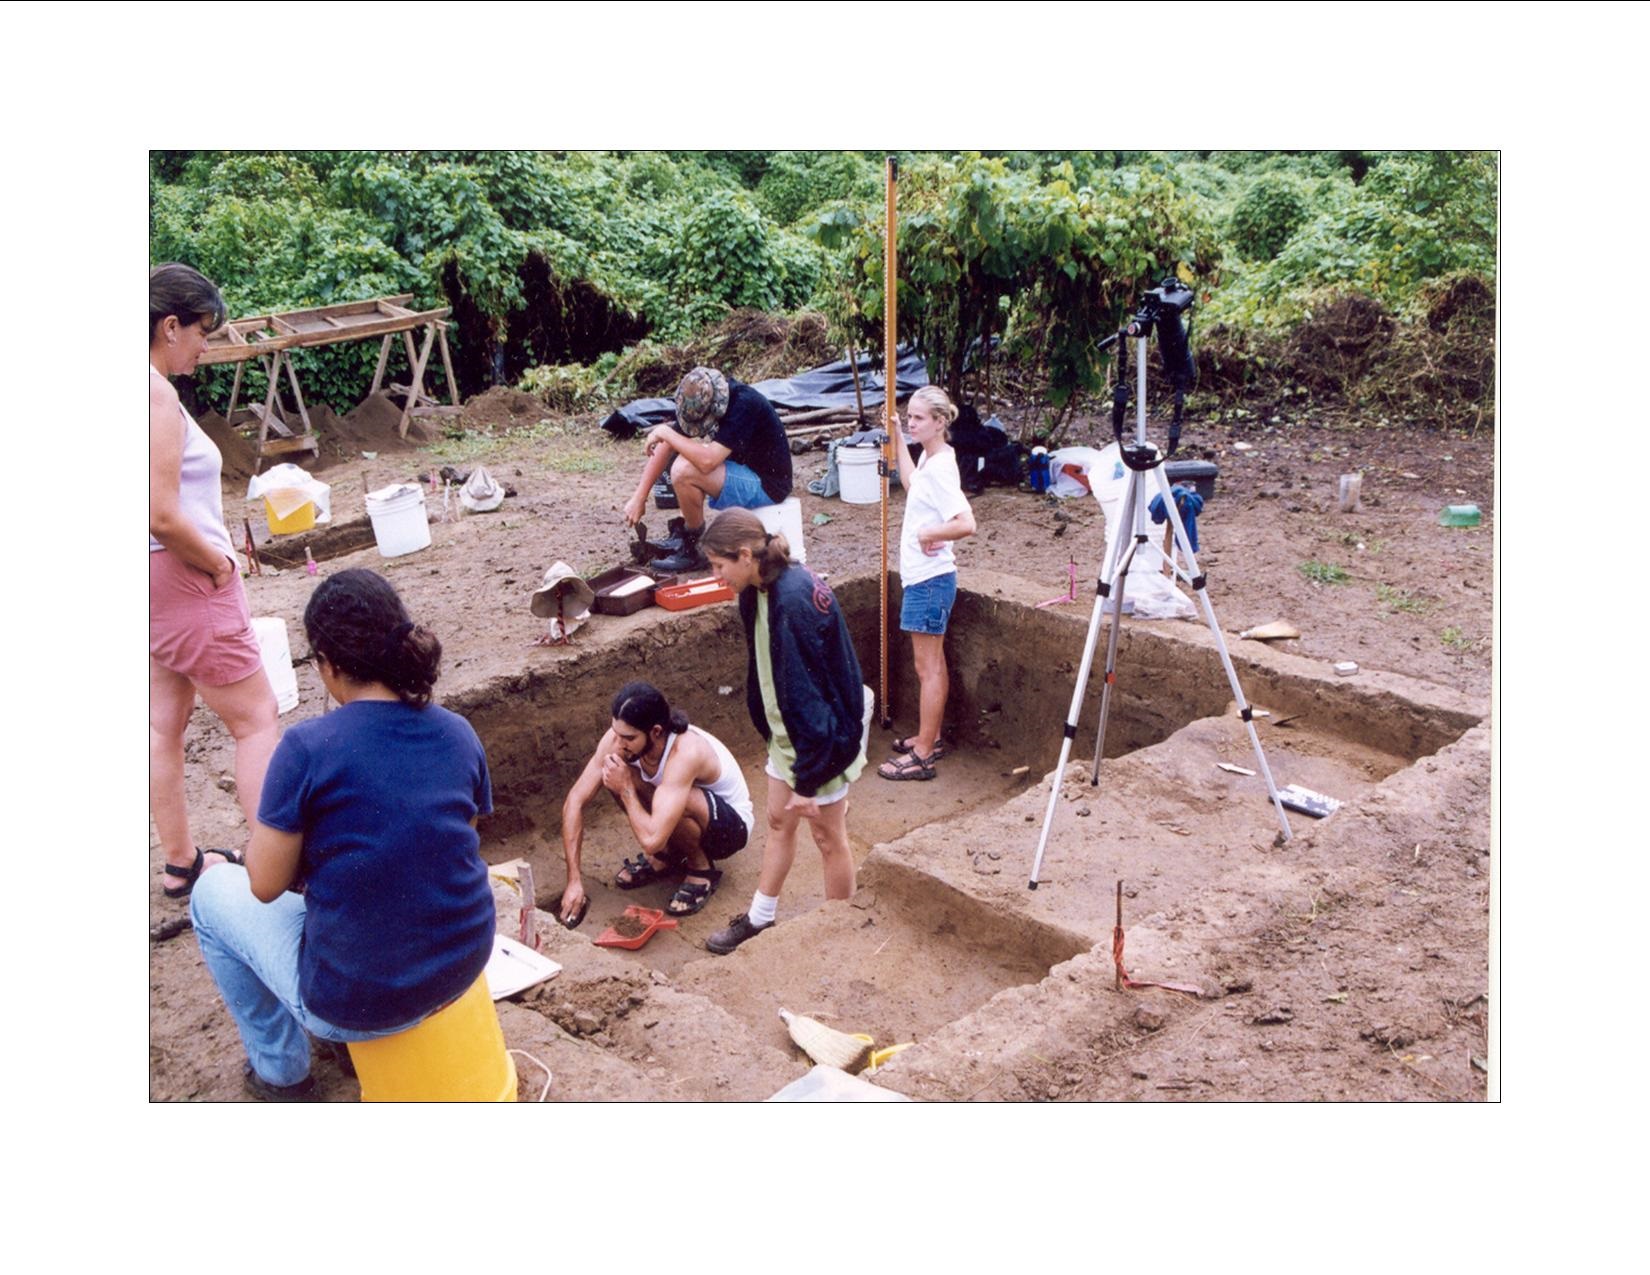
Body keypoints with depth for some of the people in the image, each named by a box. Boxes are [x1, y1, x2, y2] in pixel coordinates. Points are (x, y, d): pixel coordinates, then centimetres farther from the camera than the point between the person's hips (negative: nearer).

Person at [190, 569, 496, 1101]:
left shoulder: (308, 747, -19)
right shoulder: (458, 734, -4)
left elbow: (266, 885, -11)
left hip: (360, 999, -5)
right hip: (464, 968, 6)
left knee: (212, 892, 20)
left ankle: (280, 1069, 29)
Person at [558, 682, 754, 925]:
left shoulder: (685, 753, -40)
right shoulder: (621, 734, -21)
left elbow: (651, 841, -45)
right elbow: (575, 801, -15)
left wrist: (626, 789, -30)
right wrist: (574, 881, -19)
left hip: (732, 826, -6)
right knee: (608, 770, -16)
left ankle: (701, 868, -6)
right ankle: (666, 854, 4)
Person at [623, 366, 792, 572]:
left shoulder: (744, 405, -28)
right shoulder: (701, 402, -4)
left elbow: (708, 461, -36)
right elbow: (665, 448, -2)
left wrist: (666, 433, -24)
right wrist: (639, 498, -5)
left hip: (766, 486, -9)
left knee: (684, 472, -22)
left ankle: (690, 552, -5)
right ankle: (682, 531, 14)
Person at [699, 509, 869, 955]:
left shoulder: (792, 602, -31)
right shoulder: (762, 591, -2)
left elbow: (807, 692, -28)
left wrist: (807, 779, -23)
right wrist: (771, 732, 18)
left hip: (825, 732, -9)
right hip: (789, 728, 9)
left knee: (827, 835, 8)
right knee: (778, 821, 20)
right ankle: (759, 919, 35)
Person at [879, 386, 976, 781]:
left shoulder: (940, 468, -22)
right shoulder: (929, 458, 7)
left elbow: (966, 524, -34)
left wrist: (927, 534, -21)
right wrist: (897, 442, 31)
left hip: (929, 580, -10)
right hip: (921, 576, 10)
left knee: (928, 667, -3)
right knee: (932, 663, 19)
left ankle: (922, 756, 5)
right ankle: (930, 738, 32)